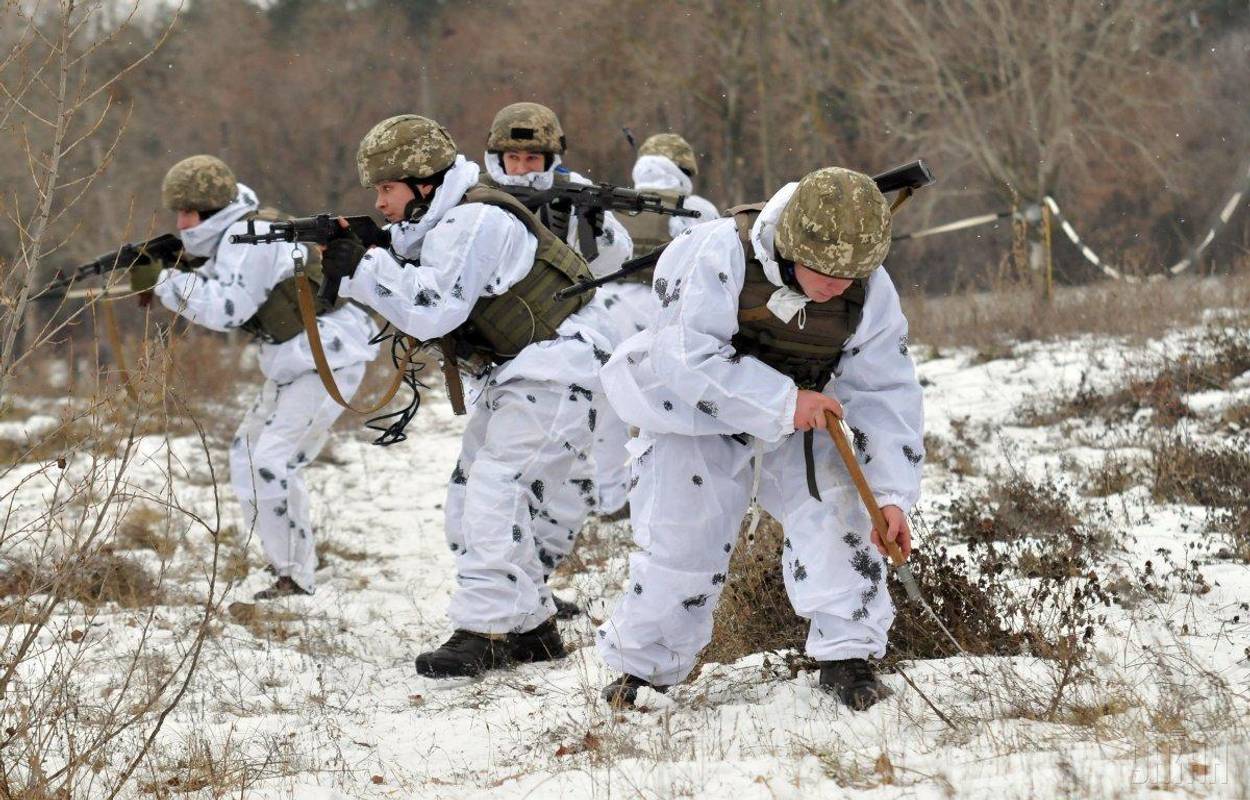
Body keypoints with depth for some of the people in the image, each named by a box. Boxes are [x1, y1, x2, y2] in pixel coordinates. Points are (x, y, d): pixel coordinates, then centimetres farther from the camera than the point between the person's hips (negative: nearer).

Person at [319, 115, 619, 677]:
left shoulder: (475, 223, -20)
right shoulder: (439, 225, 11)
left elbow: (434, 311, -28)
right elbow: (417, 309, 10)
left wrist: (362, 268, -23)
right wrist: (350, 273, -7)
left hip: (552, 373, -11)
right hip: (510, 378, 11)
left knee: (494, 492, -19)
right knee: (469, 499, 9)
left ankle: (486, 631, -22)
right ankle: (531, 626, 14)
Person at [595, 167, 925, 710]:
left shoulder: (871, 293, -17)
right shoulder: (725, 254, -31)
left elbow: (885, 396, -13)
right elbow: (696, 358, -33)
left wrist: (891, 494, -21)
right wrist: (784, 401, -37)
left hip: (798, 420, 3)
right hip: (700, 417, -3)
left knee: (835, 510, -18)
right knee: (680, 542, -1)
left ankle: (846, 656, -8)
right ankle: (639, 666, 22)